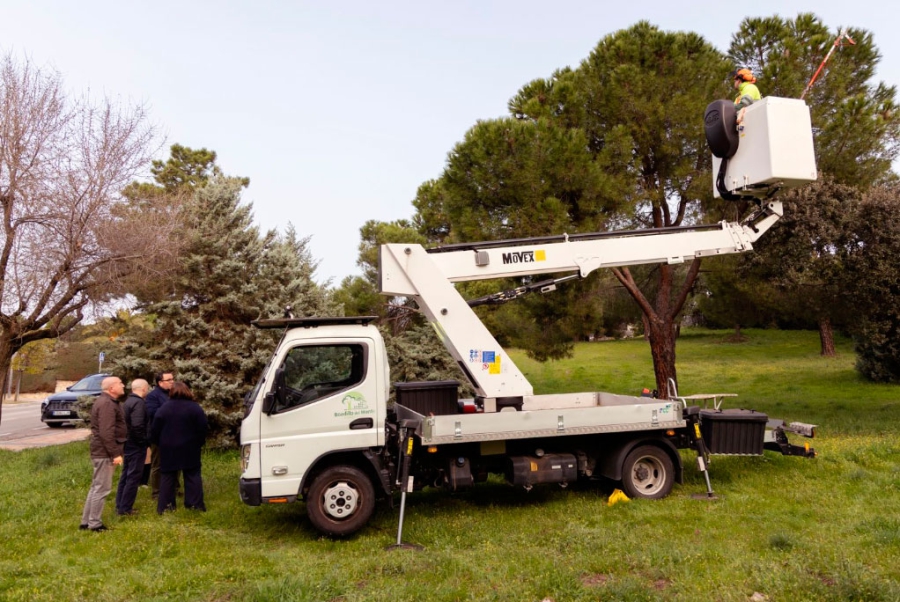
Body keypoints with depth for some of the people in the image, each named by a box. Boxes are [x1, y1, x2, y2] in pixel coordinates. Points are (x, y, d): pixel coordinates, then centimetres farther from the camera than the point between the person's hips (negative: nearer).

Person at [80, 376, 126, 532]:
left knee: (96, 487, 17)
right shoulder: (107, 403, -18)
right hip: (105, 452, -11)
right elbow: (107, 432, -25)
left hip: (101, 451, 11)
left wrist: (114, 451, 26)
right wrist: (115, 453, -23)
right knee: (102, 488, -4)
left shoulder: (105, 401, 16)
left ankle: (86, 521, 24)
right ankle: (94, 524, 3)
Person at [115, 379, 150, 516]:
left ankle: (120, 505, 23)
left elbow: (130, 424, 16)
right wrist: (143, 442, -15)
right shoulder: (138, 403, -18)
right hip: (136, 445, -10)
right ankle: (125, 508, 2)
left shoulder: (127, 402, 12)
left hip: (128, 443, 10)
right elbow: (137, 426, -27)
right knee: (133, 477, -2)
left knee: (126, 475, 16)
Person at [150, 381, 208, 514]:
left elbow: (155, 430, 0)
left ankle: (165, 505, 10)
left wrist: (159, 444, 13)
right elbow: (203, 428, -7)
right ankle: (195, 504, 5)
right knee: (192, 475, 6)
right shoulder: (195, 407, -5)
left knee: (167, 476, 9)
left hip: (168, 448, 1)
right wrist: (198, 443, 6)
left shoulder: (164, 408, -2)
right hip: (190, 449, -1)